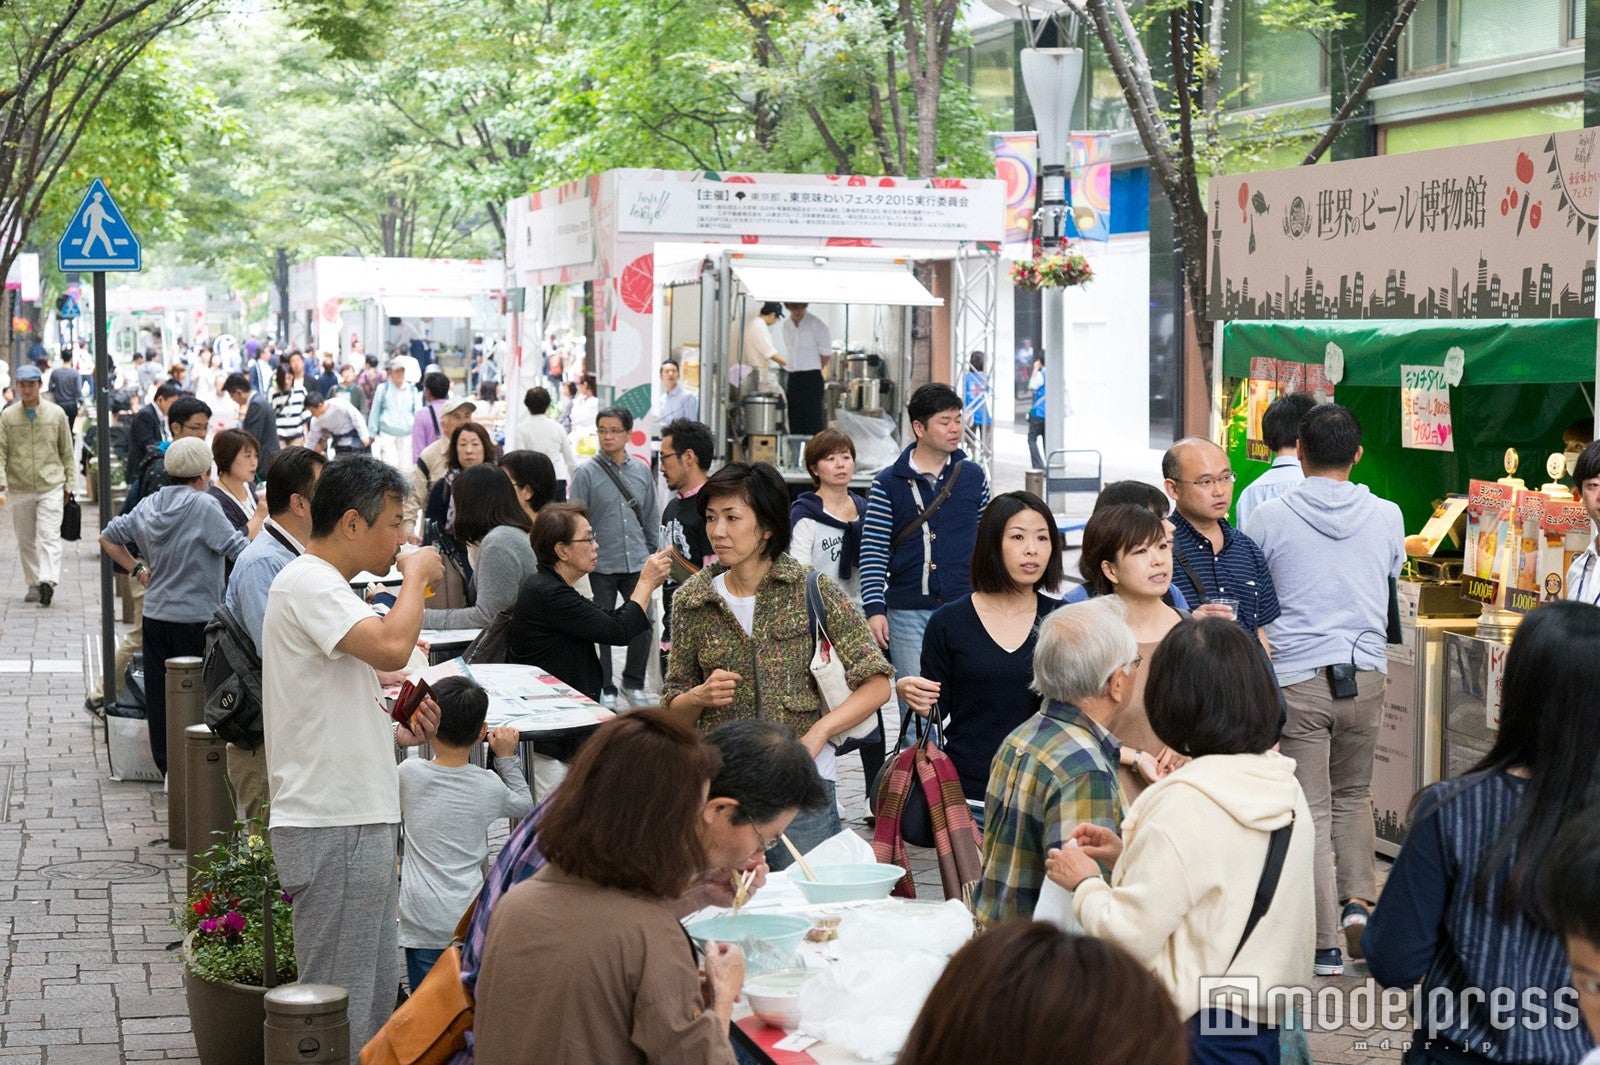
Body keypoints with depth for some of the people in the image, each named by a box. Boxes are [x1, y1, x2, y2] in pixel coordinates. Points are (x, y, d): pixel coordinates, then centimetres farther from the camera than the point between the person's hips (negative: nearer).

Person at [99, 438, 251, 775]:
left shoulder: (148, 506, 6)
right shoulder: (204, 506, -14)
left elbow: (108, 538, 17)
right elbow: (240, 550, -18)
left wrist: (137, 569, 18)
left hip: (155, 616, 6)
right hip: (196, 619, -6)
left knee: (160, 696, 11)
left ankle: (168, 768, 18)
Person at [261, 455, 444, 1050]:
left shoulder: (327, 588, 19)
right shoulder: (307, 583, -14)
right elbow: (392, 648, -30)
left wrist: (397, 733, 10)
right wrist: (415, 577, -13)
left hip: (360, 821, 10)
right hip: (332, 826, -10)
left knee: (377, 992, 16)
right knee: (338, 1004, -5)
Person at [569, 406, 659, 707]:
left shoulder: (642, 470, 7)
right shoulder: (587, 473, -4)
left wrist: (654, 555, 14)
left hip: (637, 562, 3)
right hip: (601, 565, -3)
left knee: (643, 624, 4)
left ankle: (634, 683, 22)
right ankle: (605, 689, 17)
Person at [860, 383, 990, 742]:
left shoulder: (973, 477, 7)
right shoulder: (888, 483, 0)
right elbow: (873, 550, -2)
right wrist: (874, 609, -9)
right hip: (907, 614, -1)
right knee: (914, 704, 3)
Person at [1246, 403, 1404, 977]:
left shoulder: (1269, 516, -5)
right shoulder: (1387, 515, 1)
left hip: (1296, 678, -2)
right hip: (1366, 675, 2)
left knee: (1312, 810, 3)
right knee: (1353, 794, 23)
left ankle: (1325, 943, 4)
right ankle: (1357, 898, 5)